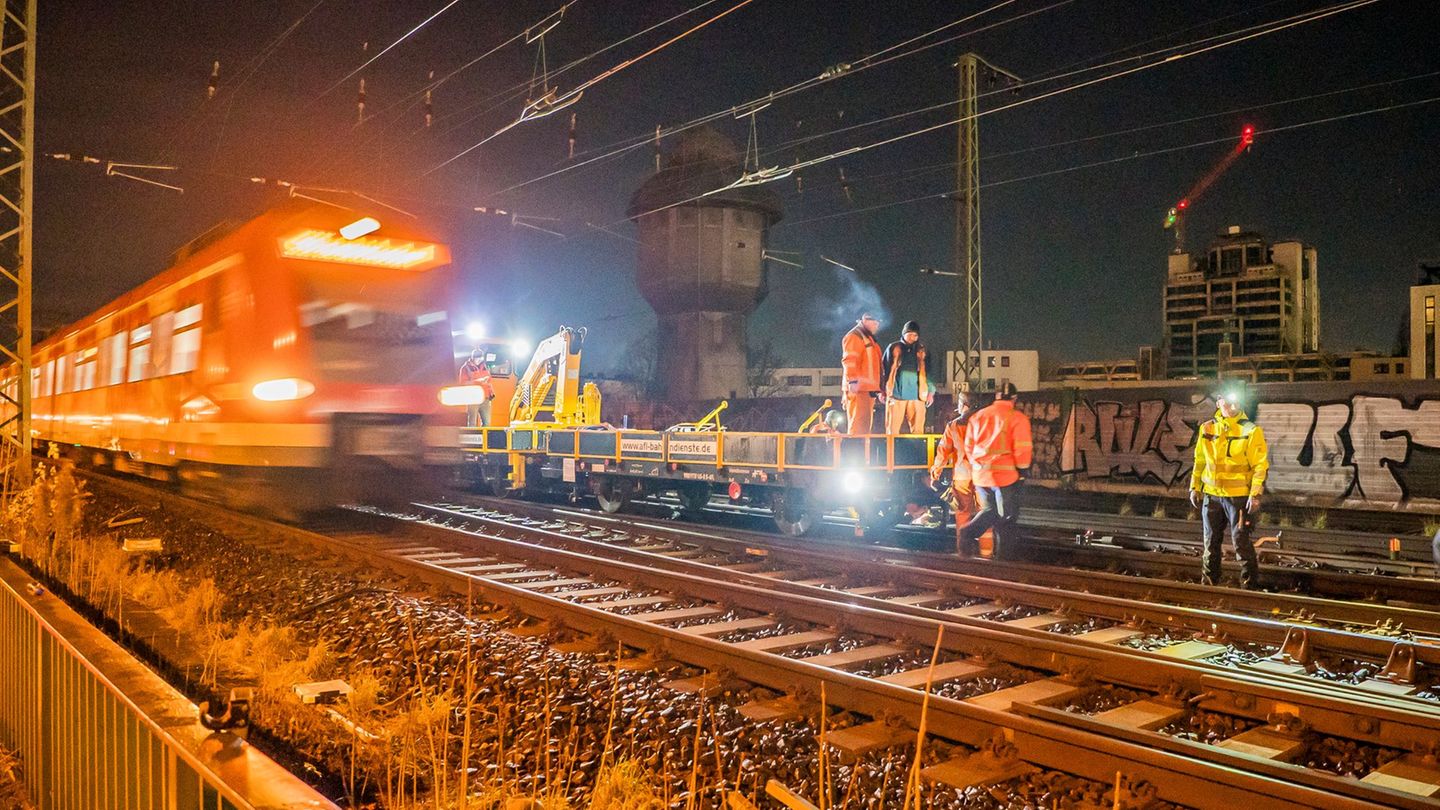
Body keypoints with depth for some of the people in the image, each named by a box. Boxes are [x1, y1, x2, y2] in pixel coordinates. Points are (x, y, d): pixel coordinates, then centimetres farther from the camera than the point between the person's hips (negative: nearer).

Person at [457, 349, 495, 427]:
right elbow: (463, 383, -7)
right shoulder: (466, 368, 1)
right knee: (472, 423, -5)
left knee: (487, 422, 2)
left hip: (485, 399, 5)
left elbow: (488, 381, 19)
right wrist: (477, 381, -16)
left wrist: (491, 393, 4)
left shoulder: (484, 367, 16)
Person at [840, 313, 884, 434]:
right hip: (858, 388, -10)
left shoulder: (869, 339, 25)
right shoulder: (854, 336, -4)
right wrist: (853, 381, -29)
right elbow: (849, 360, -17)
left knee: (865, 424, 10)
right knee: (859, 424, -15)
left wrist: (879, 389, 27)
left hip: (869, 389, 10)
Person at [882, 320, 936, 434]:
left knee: (917, 429, -3)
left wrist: (930, 391, 6)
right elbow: (884, 371, 8)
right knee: (893, 429, -3)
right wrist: (883, 391, 0)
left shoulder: (921, 350, 13)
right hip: (897, 394, -1)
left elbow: (926, 372, 14)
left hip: (916, 395, 2)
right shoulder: (894, 348, 8)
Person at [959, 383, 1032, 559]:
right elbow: (1022, 450, -12)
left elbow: (969, 446, 12)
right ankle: (1005, 557, 12)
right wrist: (1022, 469, 3)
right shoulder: (1018, 418, -7)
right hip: (1006, 474, -4)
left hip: (980, 474, 5)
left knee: (990, 510, 21)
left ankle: (969, 532, -3)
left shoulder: (977, 416, 8)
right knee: (1007, 518, 9)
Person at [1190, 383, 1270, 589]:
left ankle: (1250, 584, 5)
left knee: (1241, 542, -4)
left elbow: (1261, 465, -8)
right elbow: (1199, 461, 16)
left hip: (1238, 496, -5)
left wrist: (1256, 494, -14)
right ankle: (1208, 582, 22)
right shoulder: (1207, 429, 8)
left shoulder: (1251, 431, -6)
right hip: (1211, 495, 5)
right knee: (1211, 542, 12)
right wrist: (1195, 487, 12)